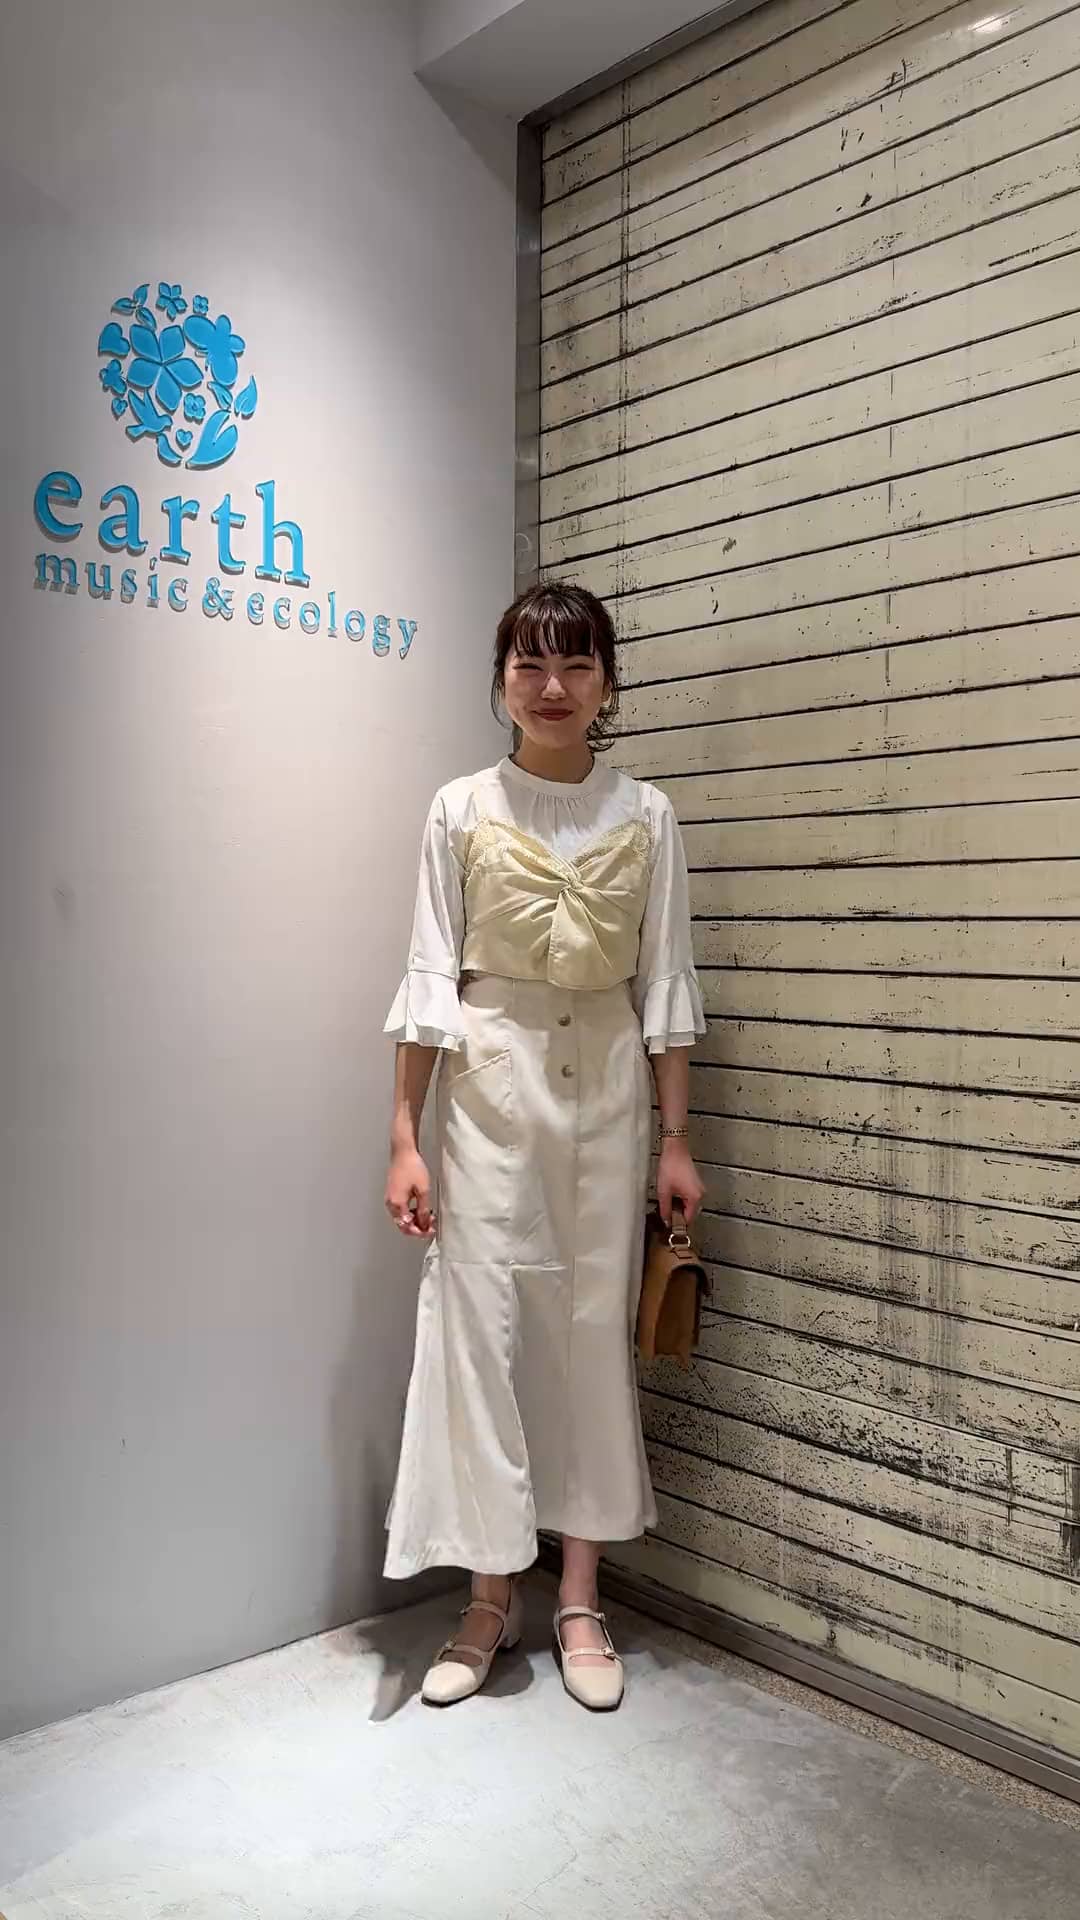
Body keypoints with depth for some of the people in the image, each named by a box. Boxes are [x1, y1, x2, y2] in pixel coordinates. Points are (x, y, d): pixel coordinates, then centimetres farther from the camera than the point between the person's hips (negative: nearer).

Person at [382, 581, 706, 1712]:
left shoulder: (645, 816, 3)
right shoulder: (462, 810, 0)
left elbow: (664, 981, 4)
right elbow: (430, 978, 0)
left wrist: (677, 1139, 1)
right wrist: (403, 1136, -4)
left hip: (608, 1093, 1)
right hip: (491, 1091, -1)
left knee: (596, 1332, 7)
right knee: (480, 1330, 1)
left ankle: (581, 1601, 23)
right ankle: (491, 1598, 19)